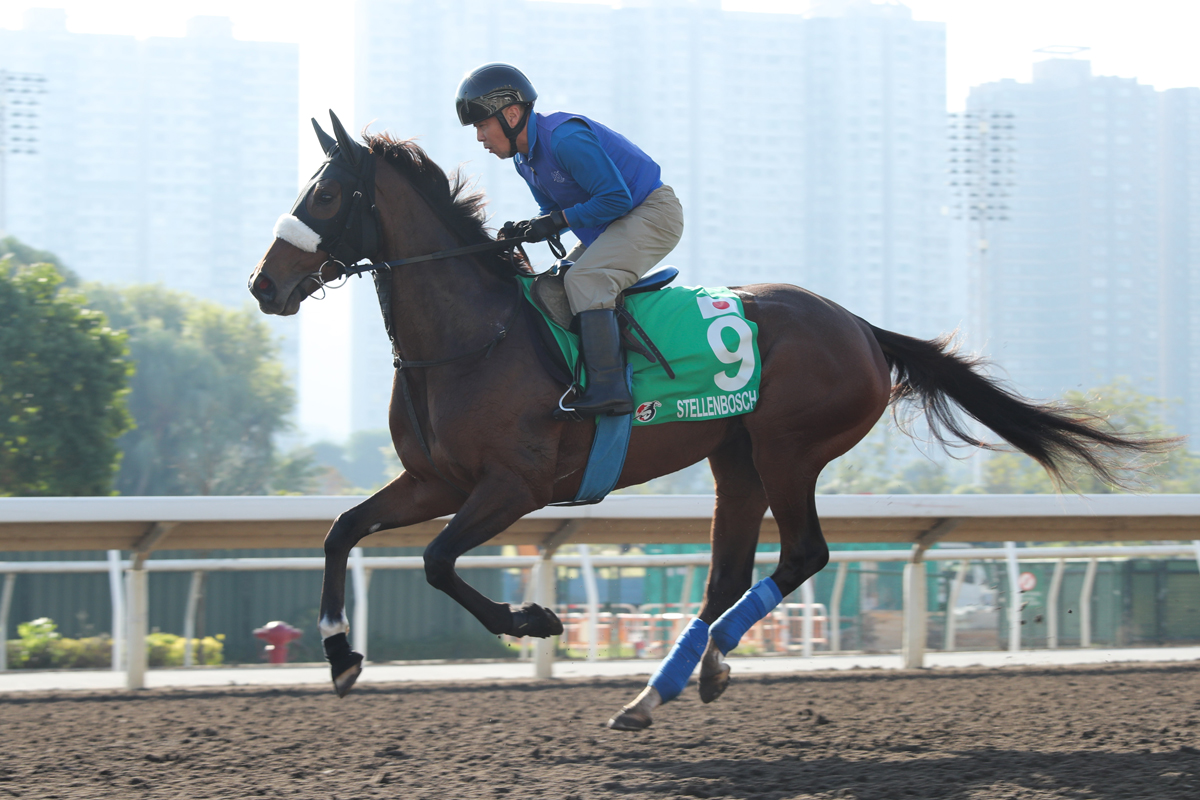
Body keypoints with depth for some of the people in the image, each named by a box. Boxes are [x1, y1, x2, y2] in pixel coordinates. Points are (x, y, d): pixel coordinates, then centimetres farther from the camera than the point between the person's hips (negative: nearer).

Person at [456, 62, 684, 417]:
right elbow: (552, 211, 16)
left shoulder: (565, 138, -25)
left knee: (583, 281, -29)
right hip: (612, 227, 11)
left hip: (652, 214, -11)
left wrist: (557, 221, -23)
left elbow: (616, 198, -26)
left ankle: (608, 389, -34)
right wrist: (526, 230, -6)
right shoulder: (525, 158, 6)